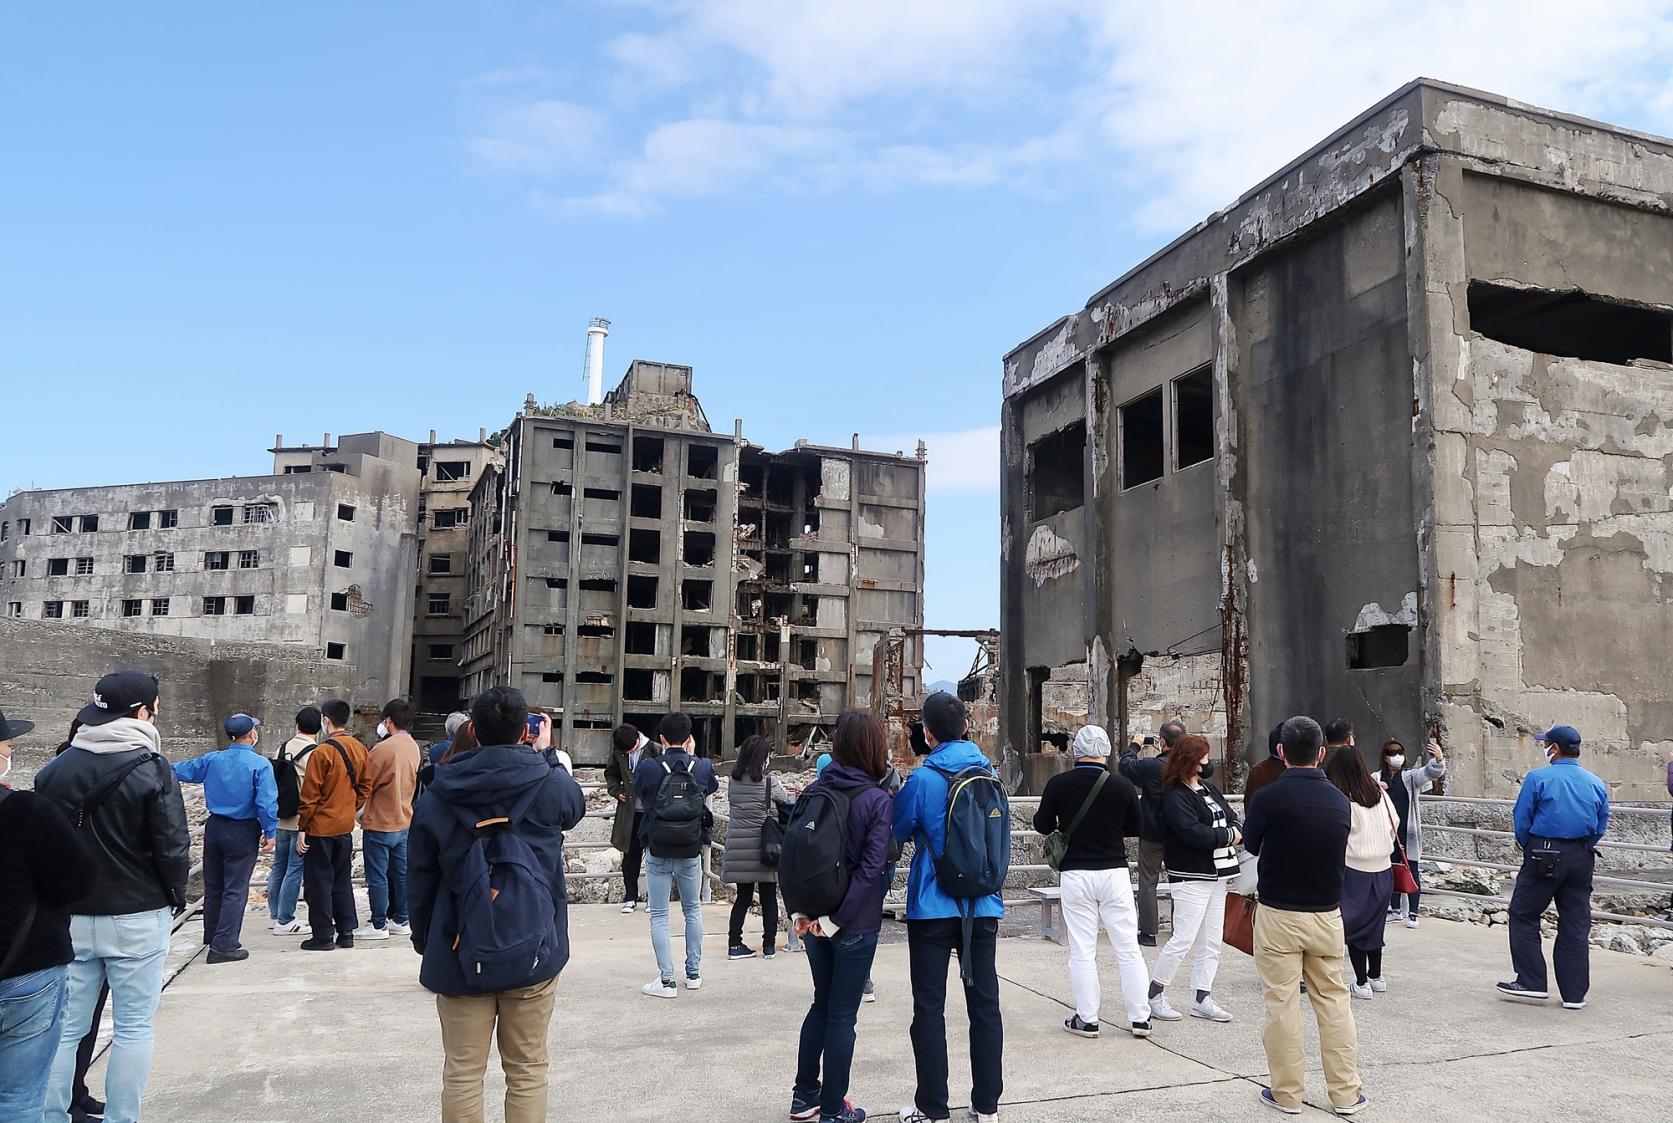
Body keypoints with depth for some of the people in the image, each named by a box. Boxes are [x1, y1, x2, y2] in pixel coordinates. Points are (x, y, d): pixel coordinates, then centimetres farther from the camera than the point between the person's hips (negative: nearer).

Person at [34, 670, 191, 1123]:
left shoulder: (53, 770, 1)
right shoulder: (151, 769, -13)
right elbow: (173, 850, -13)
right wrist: (176, 894, 4)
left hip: (68, 916, 4)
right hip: (138, 916, -4)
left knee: (65, 1028, 13)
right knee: (134, 1027, 6)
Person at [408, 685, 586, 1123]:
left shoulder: (436, 797, -3)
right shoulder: (551, 785, -8)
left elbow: (420, 881, 3)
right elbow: (576, 805, 17)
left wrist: (424, 942, 16)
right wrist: (551, 754, 28)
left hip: (459, 953, 1)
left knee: (462, 1073, 11)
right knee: (527, 1071, 10)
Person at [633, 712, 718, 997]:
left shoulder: (648, 768, -13)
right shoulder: (702, 767, -6)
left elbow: (637, 794, 8)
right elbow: (713, 787, 17)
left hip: (657, 853, -2)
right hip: (690, 853, 2)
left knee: (659, 916, 7)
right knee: (693, 910, 19)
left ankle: (666, 980, 4)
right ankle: (694, 972, 25)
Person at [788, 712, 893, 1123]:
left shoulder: (815, 789, -2)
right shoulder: (877, 800, -15)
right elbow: (871, 868, -22)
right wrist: (838, 918, -19)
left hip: (814, 918, 5)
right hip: (856, 925, -5)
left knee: (822, 1004, 21)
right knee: (842, 1015, 7)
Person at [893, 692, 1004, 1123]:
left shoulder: (922, 780, -13)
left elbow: (896, 833, -2)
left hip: (933, 908, -4)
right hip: (984, 906, 4)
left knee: (930, 1008, 6)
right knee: (985, 1005, 11)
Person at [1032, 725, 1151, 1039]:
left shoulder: (1058, 784, -9)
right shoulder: (1122, 785, -7)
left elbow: (1042, 825, 2)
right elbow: (1135, 826, 6)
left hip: (1075, 874, -1)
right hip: (1115, 871, 1)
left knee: (1082, 951, 7)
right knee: (1128, 948, 10)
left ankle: (1087, 1019, 11)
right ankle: (1140, 1018, 15)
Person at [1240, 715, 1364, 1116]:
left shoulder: (1270, 796, -15)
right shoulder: (1339, 800, -2)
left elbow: (1250, 844, 1)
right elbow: (1339, 855, 10)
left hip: (1278, 915, -4)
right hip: (1327, 915, 4)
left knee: (1282, 1004, 5)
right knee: (1334, 1001, 14)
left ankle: (1287, 1093, 13)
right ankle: (1345, 1093, 20)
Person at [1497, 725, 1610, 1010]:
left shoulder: (1538, 778, -8)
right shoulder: (1596, 784, 7)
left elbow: (1521, 819, -7)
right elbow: (1601, 826, 10)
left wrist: (1528, 847, 9)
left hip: (1544, 857, -5)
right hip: (1582, 859, 5)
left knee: (1523, 915, 6)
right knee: (1576, 925, 9)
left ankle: (1531, 982, 3)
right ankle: (1574, 994, 13)